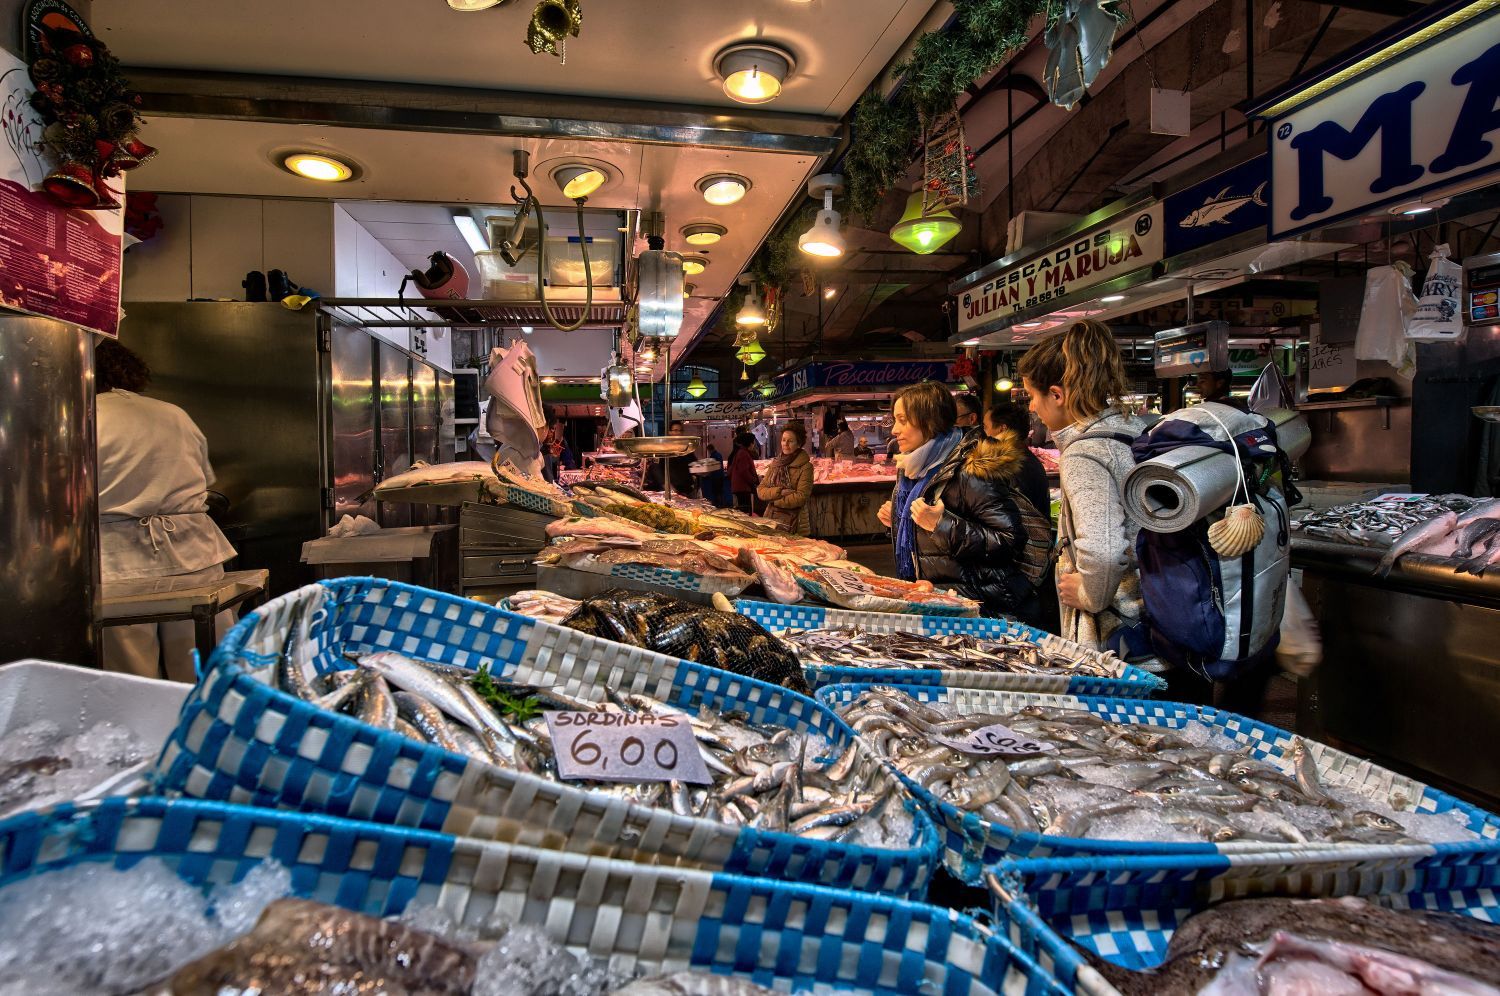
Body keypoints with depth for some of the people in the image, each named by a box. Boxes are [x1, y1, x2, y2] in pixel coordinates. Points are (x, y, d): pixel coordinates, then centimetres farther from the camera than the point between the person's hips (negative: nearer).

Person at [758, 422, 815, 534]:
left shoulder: (805, 467, -8)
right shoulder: (775, 463, 10)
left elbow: (801, 497, -16)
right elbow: (761, 490, 3)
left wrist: (773, 499, -8)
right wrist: (780, 492, -15)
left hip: (793, 523, -5)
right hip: (771, 519, 5)